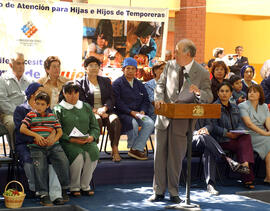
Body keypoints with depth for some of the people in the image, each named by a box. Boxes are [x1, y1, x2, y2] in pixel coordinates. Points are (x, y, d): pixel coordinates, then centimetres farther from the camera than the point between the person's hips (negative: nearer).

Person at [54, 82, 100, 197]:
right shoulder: (58, 109, 7)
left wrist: (92, 137, -6)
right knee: (78, 155, -33)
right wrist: (71, 139, -18)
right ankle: (74, 187, -15)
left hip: (86, 141, 3)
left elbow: (95, 126, 16)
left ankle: (85, 185, -14)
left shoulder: (86, 107, 20)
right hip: (67, 143, -3)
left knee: (93, 152, -29)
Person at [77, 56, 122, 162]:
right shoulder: (80, 82, 10)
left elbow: (112, 99, 11)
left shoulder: (106, 81, 20)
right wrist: (96, 111, -14)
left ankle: (115, 149, -31)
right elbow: (82, 103, 0)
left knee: (115, 119, -32)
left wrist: (104, 108, -11)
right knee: (97, 120, -38)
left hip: (105, 111, 3)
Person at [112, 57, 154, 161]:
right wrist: (131, 112, -17)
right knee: (133, 123, -35)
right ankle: (132, 147, -8)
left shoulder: (139, 84, 20)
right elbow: (117, 102, -8)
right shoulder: (117, 83, 2)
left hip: (138, 113, 5)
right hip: (123, 113, -5)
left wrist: (142, 111, -4)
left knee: (149, 123, -24)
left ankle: (136, 149, -21)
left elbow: (146, 100, 17)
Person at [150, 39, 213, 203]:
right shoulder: (170, 66, 6)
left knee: (176, 158, 3)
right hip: (164, 117, 3)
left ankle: (174, 193, 17)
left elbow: (209, 97, -6)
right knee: (160, 156, 6)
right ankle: (159, 191, 16)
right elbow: (161, 85, 12)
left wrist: (199, 92, -28)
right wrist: (159, 98, -8)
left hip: (182, 121, -3)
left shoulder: (202, 73, -5)